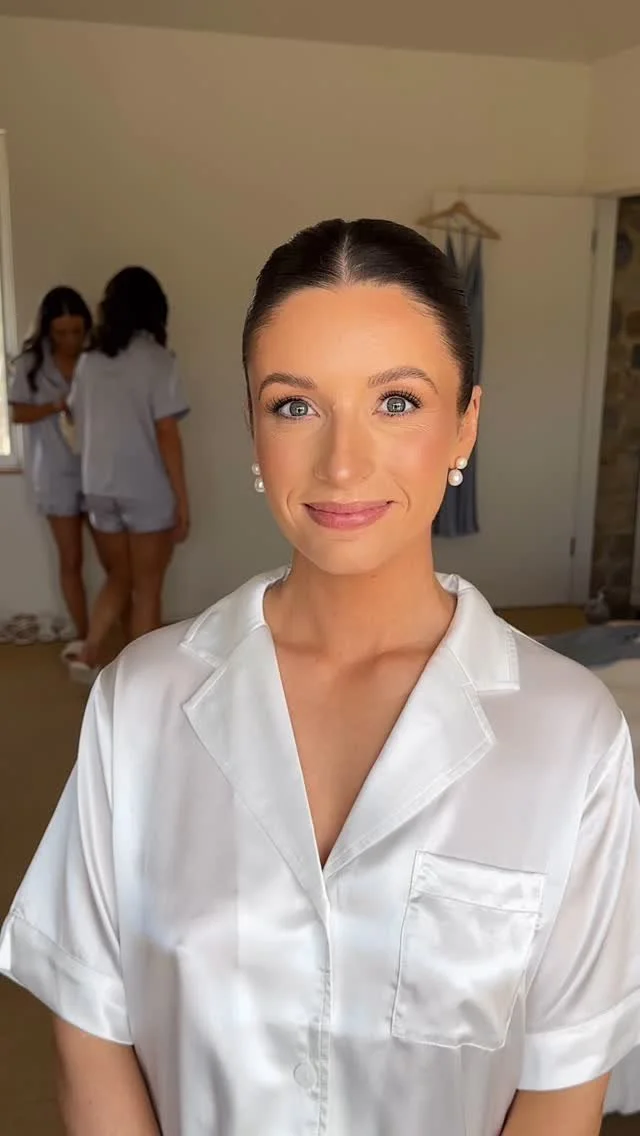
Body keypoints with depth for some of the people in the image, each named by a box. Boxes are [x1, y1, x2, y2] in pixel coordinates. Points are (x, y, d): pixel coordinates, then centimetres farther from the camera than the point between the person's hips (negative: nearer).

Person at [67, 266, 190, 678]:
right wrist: (183, 500, -11)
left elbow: (80, 427, 11)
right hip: (148, 491, -5)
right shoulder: (157, 359, -11)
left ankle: (89, 656, 13)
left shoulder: (90, 361, 6)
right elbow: (167, 435, -15)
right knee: (147, 590, 7)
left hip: (99, 489, 5)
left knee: (119, 578, 22)